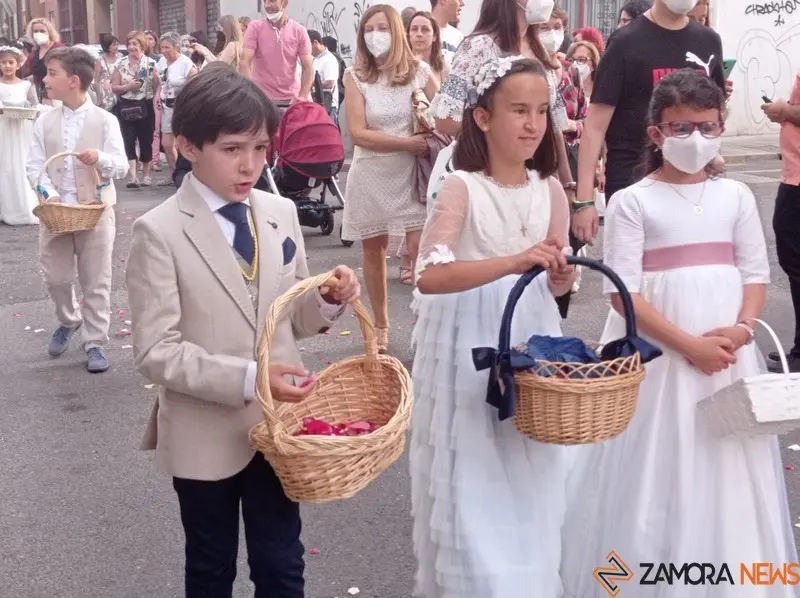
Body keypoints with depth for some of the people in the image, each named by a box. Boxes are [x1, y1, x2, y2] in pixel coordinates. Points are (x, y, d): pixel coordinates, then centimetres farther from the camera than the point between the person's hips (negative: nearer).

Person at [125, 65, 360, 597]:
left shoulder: (281, 214, 1)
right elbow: (156, 352, -17)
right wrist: (246, 377, -28)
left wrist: (329, 299, -13)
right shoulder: (160, 232, -14)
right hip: (205, 434, -3)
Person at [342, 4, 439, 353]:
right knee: (373, 251, 10)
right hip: (371, 175, 1)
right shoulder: (355, 76, -3)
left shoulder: (420, 72, -1)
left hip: (413, 173, -1)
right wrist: (409, 142, -17)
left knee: (422, 250, -11)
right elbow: (358, 133, -12)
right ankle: (381, 326, 25)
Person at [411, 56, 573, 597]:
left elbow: (554, 281, 11)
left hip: (533, 347, 5)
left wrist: (560, 277, -13)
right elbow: (430, 277, -25)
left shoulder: (550, 190, 2)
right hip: (471, 354, -4)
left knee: (530, 490, 13)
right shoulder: (462, 188, -12)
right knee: (473, 488, 3)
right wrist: (512, 263, -35)